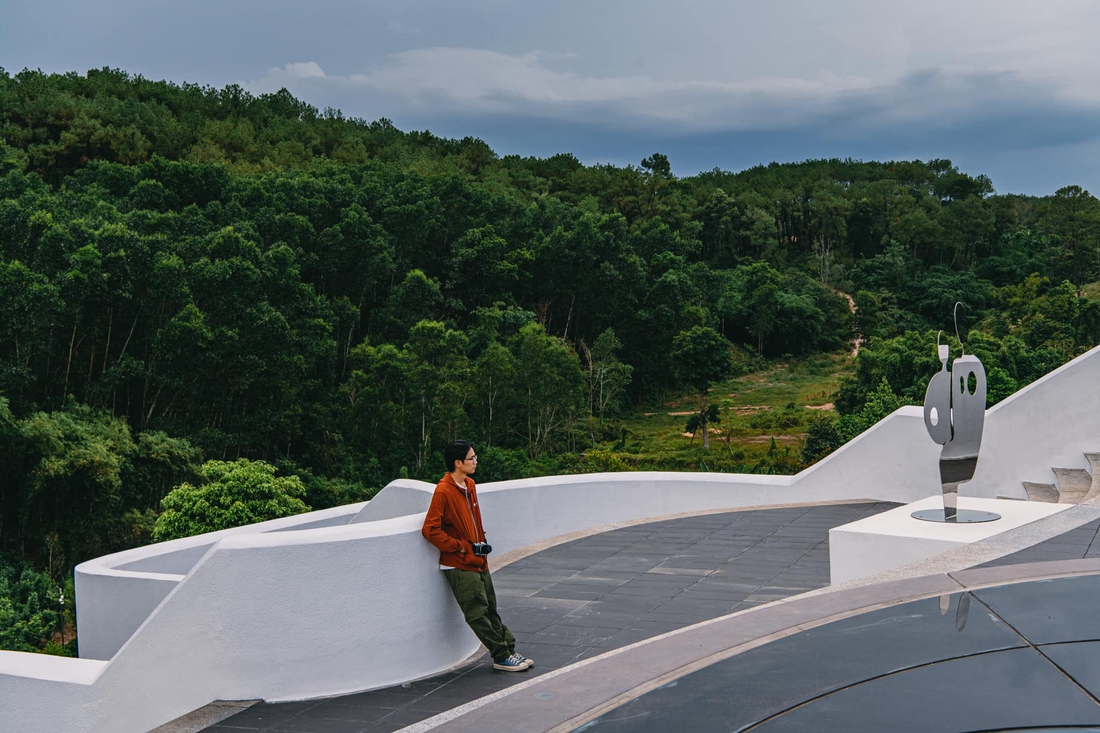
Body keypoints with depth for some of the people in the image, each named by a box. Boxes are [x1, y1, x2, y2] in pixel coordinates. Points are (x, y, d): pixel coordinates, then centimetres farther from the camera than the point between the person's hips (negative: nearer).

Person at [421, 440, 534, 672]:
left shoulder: (469, 485, 8)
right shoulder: (443, 491, -18)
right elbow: (431, 530, -20)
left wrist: (481, 542, 11)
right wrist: (463, 547, -17)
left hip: (478, 562, 8)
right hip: (459, 566, -8)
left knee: (490, 610, 13)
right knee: (478, 614, -3)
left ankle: (509, 651, 19)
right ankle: (502, 657, 4)